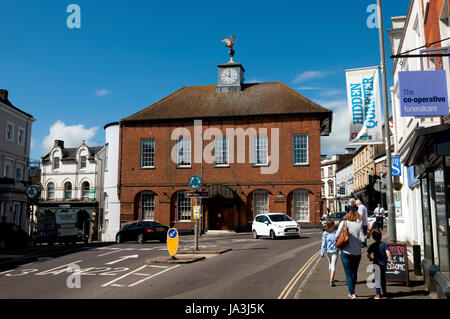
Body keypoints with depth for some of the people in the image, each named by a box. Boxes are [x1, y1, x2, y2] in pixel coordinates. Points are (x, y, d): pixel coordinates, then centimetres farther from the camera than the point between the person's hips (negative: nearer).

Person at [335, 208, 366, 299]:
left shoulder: (343, 223, -6)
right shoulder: (359, 225, -3)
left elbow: (337, 236, -9)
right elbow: (362, 239, -7)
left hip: (346, 252, -2)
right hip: (357, 252, 3)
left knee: (348, 273, 3)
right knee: (354, 272, 18)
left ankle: (352, 293, -4)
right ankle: (352, 291, 32)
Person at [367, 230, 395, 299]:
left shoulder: (372, 245, -3)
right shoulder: (384, 244, -3)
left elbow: (368, 255, -7)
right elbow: (388, 252, -15)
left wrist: (370, 258, 14)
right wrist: (391, 261, -10)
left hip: (376, 263, -2)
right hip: (383, 263, 2)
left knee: (377, 278, 0)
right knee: (383, 278, 20)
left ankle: (378, 294, -7)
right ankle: (384, 292, 34)